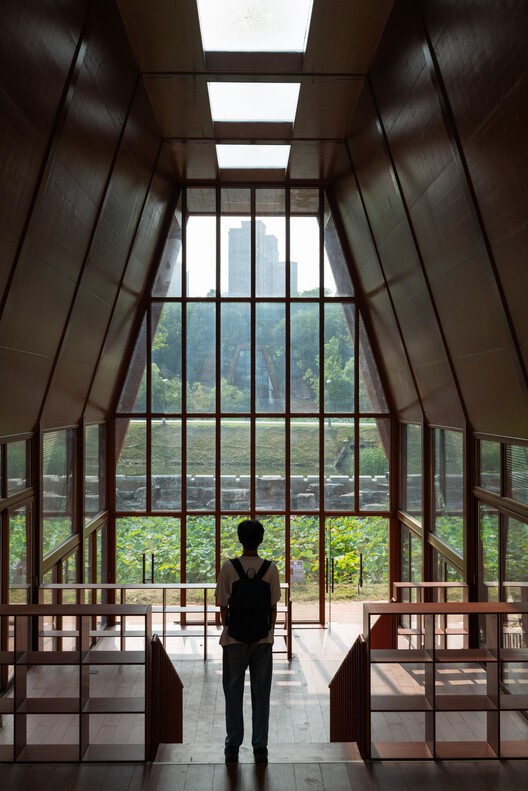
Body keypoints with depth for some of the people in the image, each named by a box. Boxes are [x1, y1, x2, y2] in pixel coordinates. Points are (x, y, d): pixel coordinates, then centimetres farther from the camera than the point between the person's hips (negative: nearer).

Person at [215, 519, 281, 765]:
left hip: (234, 638, -1)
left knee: (233, 693, 11)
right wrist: (269, 633, 11)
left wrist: (227, 631, 11)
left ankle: (233, 747, 15)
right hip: (262, 639, 1)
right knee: (261, 693, 10)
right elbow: (273, 606, -1)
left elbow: (223, 606, -3)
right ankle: (260, 747, 14)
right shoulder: (270, 568, -6)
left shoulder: (228, 567, -8)